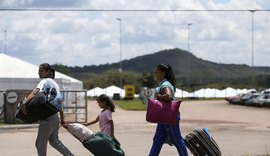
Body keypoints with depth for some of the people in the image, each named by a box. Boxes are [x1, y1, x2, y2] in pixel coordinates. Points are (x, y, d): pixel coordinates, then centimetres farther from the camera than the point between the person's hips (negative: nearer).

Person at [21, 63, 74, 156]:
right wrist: (62, 119, 26)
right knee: (54, 141, 21)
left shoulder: (45, 81, -9)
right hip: (55, 116, 9)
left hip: (48, 117, -9)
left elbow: (35, 92, -28)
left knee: (40, 143, -3)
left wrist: (24, 103, -41)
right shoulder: (54, 83, 19)